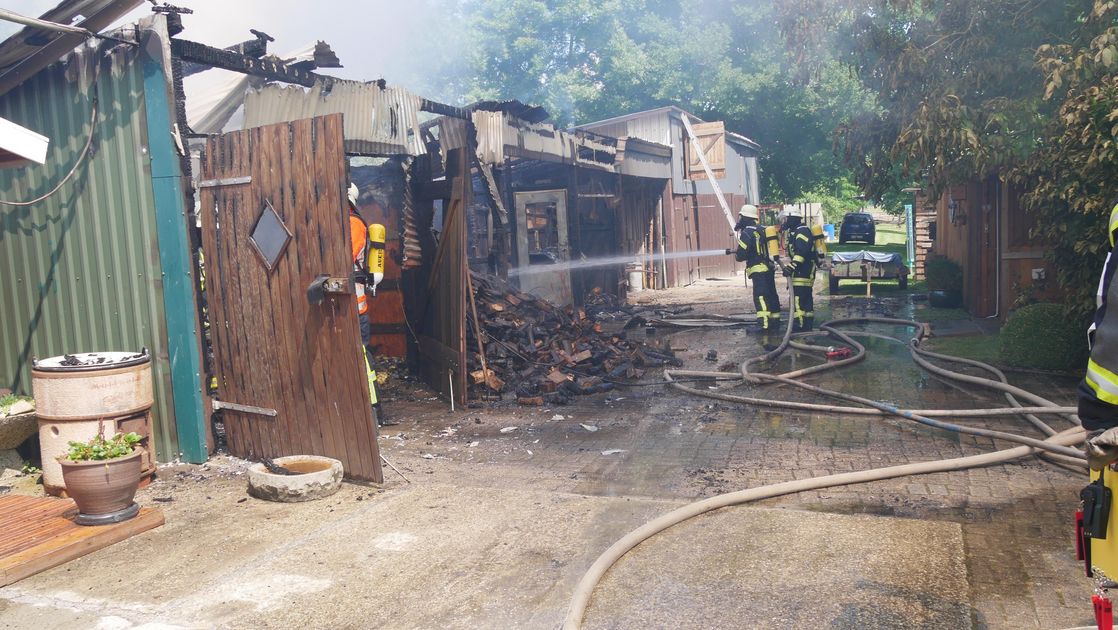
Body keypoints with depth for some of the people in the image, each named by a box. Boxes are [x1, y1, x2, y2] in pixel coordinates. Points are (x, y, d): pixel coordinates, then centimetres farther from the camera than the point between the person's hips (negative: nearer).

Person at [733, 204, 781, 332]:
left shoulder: (747, 233, -14)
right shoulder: (761, 230, 14)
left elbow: (741, 255, -14)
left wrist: (737, 256, 8)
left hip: (759, 270, -9)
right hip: (768, 268, 9)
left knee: (760, 297, -12)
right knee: (771, 295, 15)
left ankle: (765, 324, -18)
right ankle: (775, 320, 24)